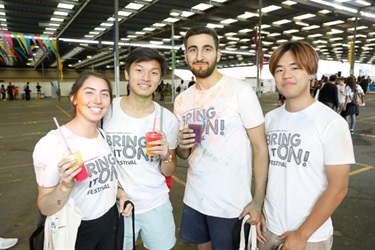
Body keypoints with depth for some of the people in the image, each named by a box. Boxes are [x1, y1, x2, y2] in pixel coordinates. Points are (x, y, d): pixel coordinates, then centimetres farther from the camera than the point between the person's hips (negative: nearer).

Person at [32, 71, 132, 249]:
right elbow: (45, 209, -17)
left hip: (110, 221, 5)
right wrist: (65, 185, -34)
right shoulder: (51, 143, -22)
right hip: (75, 231, -5)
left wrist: (120, 193, -5)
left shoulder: (105, 136, -3)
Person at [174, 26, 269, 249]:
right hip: (193, 198, 5)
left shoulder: (241, 91, -13)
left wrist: (258, 201, -15)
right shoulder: (182, 100, 3)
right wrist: (182, 145, -13)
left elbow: (260, 147, -12)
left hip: (231, 204, -5)